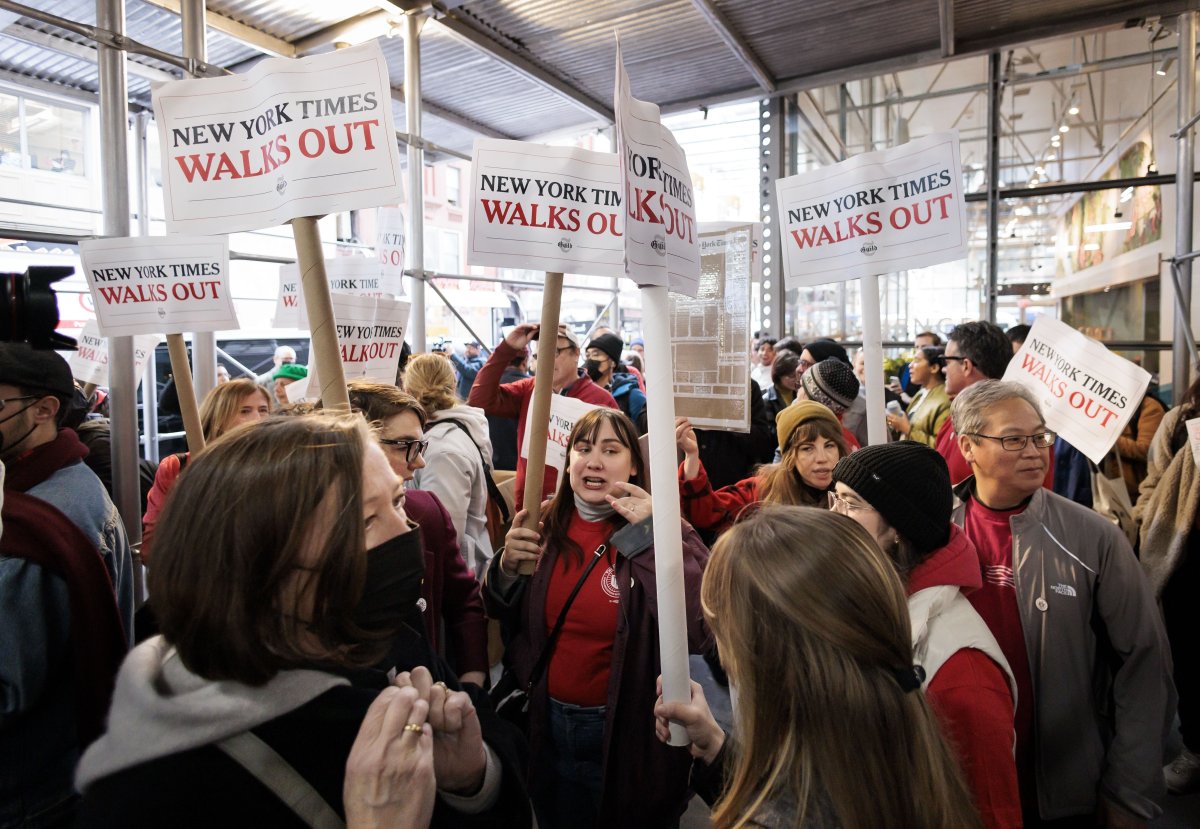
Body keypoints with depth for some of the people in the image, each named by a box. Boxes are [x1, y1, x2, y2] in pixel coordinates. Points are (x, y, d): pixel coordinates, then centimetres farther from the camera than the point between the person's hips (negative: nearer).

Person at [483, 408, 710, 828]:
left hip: (630, 731, -3)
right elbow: (503, 618, 6)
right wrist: (507, 568, -15)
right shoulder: (544, 526, -5)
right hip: (548, 724, 4)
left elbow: (699, 631, -29)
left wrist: (655, 538, -33)